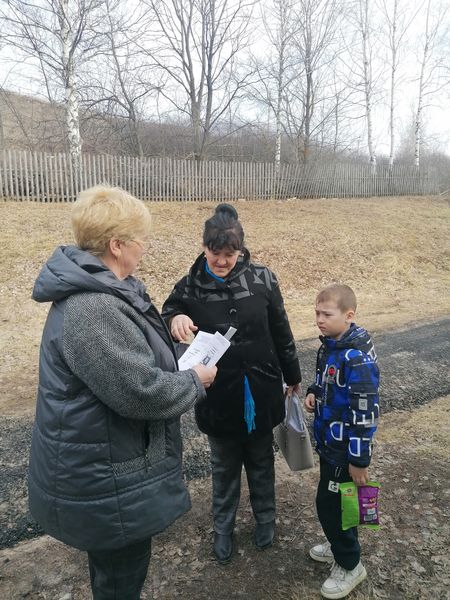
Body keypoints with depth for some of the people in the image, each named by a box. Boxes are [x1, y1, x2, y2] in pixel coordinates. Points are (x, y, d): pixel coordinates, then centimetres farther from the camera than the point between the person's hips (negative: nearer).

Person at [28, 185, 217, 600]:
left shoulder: (97, 289, 4)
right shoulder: (91, 311, -31)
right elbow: (142, 391, -31)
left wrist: (182, 358, 4)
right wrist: (195, 381, -13)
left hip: (104, 465, 10)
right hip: (104, 482, -10)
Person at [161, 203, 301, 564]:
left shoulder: (262, 279, -11)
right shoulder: (190, 285, -11)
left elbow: (281, 332, 0)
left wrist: (293, 375, 10)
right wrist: (174, 318, -23)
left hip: (260, 390, 0)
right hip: (218, 394, 0)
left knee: (261, 459, 22)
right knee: (224, 465, 19)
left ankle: (265, 518, 46)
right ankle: (223, 528, 43)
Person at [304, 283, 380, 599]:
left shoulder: (357, 358, -28)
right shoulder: (330, 343, 0)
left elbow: (365, 412, -25)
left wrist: (359, 459, -20)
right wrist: (315, 393, -2)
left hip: (345, 447, -8)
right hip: (329, 440, 8)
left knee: (329, 502, 5)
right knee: (337, 498, 23)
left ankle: (350, 565, 27)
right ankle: (341, 544, 45)